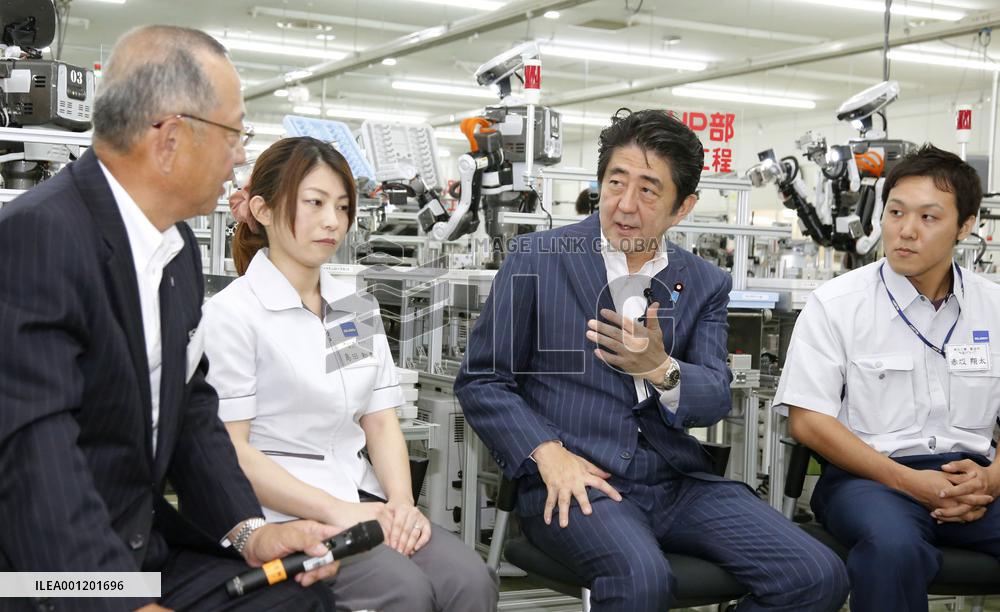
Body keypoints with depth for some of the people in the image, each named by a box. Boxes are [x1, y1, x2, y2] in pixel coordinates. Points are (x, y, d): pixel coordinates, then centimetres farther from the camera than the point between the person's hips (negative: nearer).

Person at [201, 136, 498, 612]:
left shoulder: (358, 307, 15)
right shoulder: (232, 313, -5)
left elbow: (380, 420, 12)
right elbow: (230, 448, -11)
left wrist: (401, 502, -7)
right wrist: (334, 511, -18)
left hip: (361, 499, 6)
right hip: (282, 511, -5)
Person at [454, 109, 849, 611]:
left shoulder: (706, 285, 11)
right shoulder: (537, 259, 2)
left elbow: (715, 400, 3)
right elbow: (481, 381, 3)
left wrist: (660, 369, -20)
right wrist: (547, 453, -14)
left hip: (675, 479, 4)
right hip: (576, 480, -4)